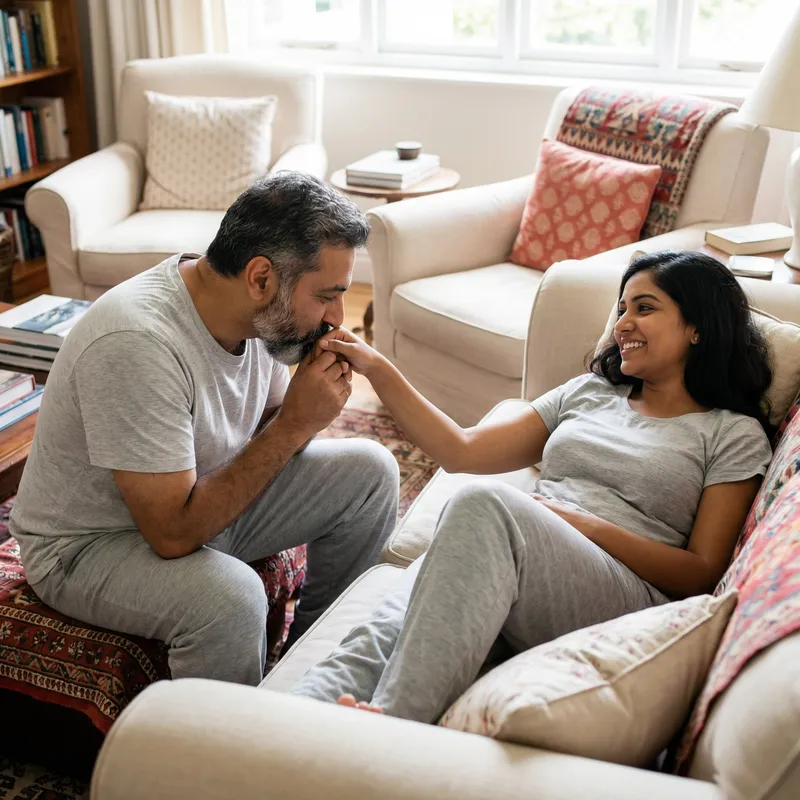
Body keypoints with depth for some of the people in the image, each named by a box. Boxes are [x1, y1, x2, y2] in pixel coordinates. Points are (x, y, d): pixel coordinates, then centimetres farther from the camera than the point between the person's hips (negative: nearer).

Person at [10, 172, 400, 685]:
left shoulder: (260, 311, -10)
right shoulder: (136, 344, -34)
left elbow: (268, 427, 6)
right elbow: (174, 533, -33)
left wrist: (312, 404, -18)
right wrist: (294, 426, -30)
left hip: (204, 499, 8)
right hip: (89, 546, -7)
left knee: (370, 470, -2)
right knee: (230, 596, -36)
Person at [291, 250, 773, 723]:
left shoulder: (735, 435, 13)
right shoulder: (589, 393, 27)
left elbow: (702, 574, 4)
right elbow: (462, 451, 22)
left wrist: (591, 526, -8)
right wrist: (379, 370, 14)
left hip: (629, 600, -4)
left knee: (485, 502, -35)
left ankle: (389, 724, -43)